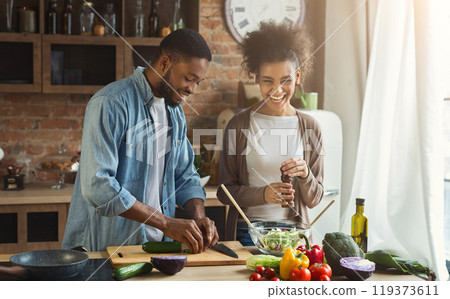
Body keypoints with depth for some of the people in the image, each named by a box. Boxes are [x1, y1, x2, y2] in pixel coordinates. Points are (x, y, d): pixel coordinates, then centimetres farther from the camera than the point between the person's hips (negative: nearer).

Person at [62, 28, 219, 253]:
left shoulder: (175, 112, 13)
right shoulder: (110, 104, -13)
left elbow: (185, 177, 18)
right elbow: (97, 186, -21)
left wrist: (199, 219, -2)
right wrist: (166, 223, -20)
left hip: (156, 245, 6)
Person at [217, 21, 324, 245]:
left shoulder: (309, 127, 4)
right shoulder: (239, 124, -1)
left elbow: (313, 200, 7)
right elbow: (225, 192, 0)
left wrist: (305, 175, -14)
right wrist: (262, 194, -17)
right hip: (247, 232, -2)